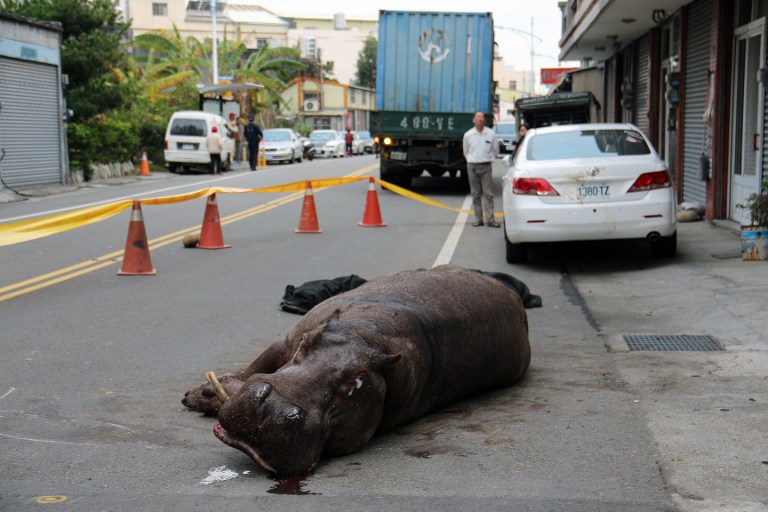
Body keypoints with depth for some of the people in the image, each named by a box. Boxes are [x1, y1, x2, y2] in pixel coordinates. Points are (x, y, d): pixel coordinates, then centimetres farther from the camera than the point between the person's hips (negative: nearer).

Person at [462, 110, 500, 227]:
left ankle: (490, 219, -6)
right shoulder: (468, 135, 5)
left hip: (486, 166, -1)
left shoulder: (491, 134, 2)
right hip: (472, 167, 2)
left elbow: (495, 151, 13)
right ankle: (478, 219, 10)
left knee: (488, 193, -6)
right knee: (475, 194, 4)